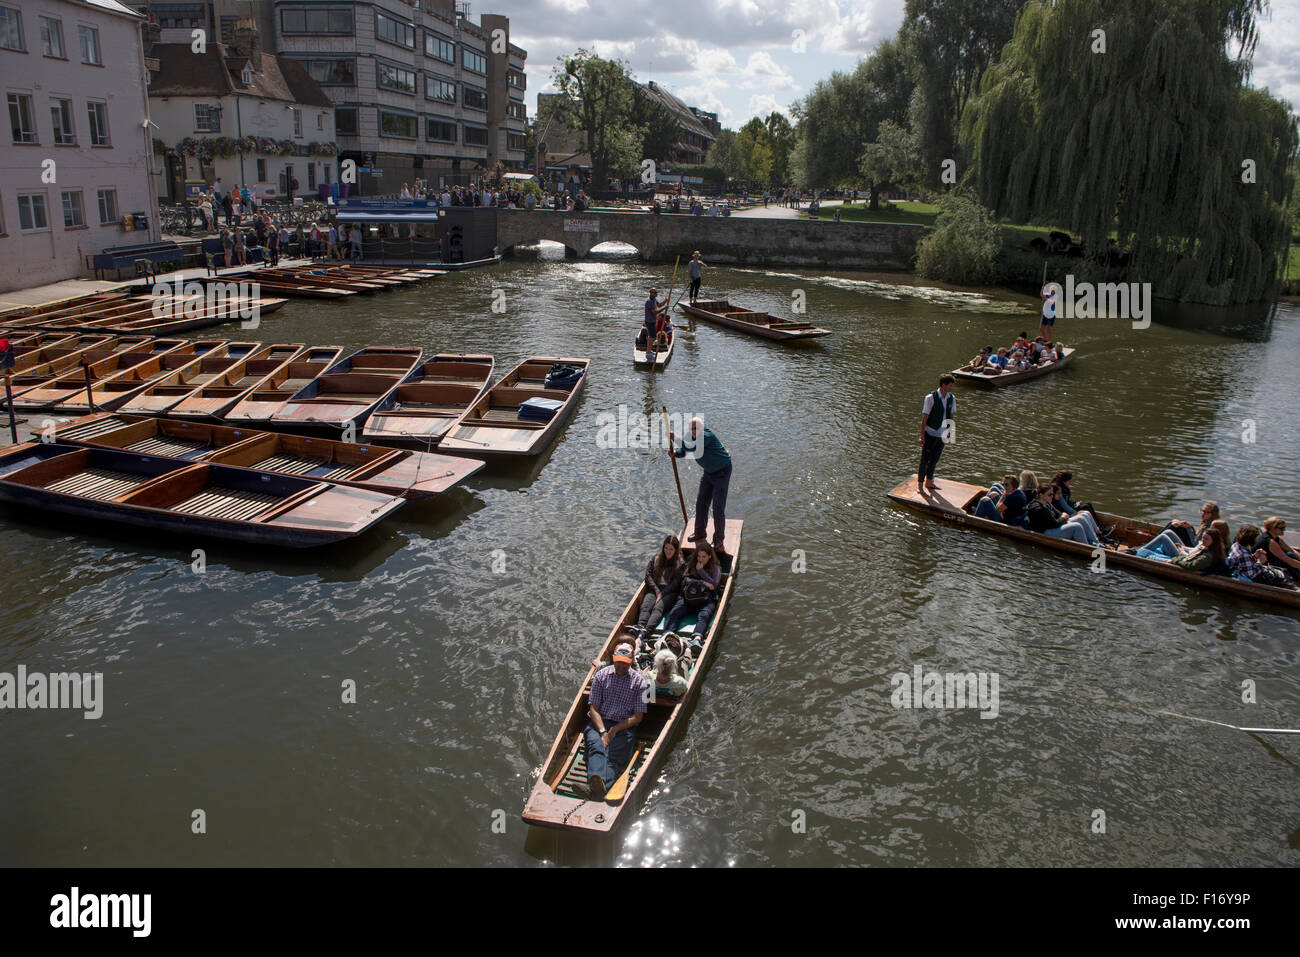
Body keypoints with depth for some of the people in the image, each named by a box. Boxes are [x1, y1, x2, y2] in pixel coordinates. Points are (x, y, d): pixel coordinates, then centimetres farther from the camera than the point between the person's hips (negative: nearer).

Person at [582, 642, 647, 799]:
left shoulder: (638, 680, 6)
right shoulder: (602, 675, 9)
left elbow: (638, 717, 2)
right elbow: (593, 708, 4)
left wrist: (615, 730, -10)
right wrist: (603, 732, -12)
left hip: (624, 727, -1)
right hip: (598, 723, 1)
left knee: (614, 756, -31)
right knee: (596, 747, -32)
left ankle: (600, 787, -58)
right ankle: (595, 780, -60)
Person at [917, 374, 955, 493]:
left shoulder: (952, 398, 0)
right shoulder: (931, 398, -15)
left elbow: (951, 416, 12)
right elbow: (924, 417, -12)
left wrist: (949, 432, 14)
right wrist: (922, 435, -12)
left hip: (942, 434, 5)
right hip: (930, 433, -5)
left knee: (934, 460, 16)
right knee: (925, 460, 2)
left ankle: (929, 482, 31)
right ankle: (920, 484, 13)